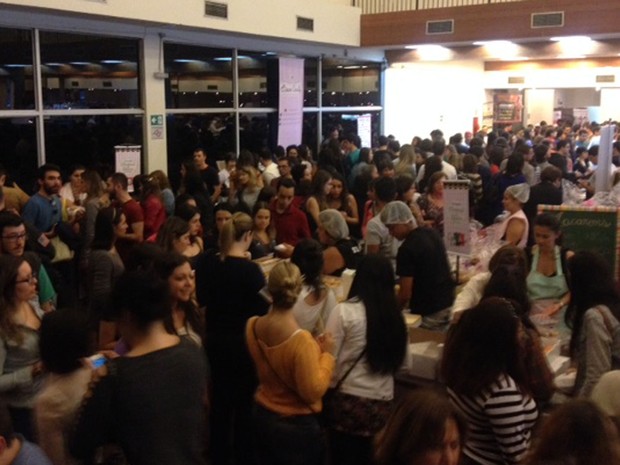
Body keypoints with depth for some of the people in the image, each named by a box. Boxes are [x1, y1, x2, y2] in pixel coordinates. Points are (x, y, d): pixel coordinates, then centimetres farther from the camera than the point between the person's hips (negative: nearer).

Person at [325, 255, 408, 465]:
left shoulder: (345, 311, -11)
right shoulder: (396, 315, -1)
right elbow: (404, 364, 9)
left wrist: (332, 383, 9)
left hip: (348, 400, -3)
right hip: (382, 404, 3)